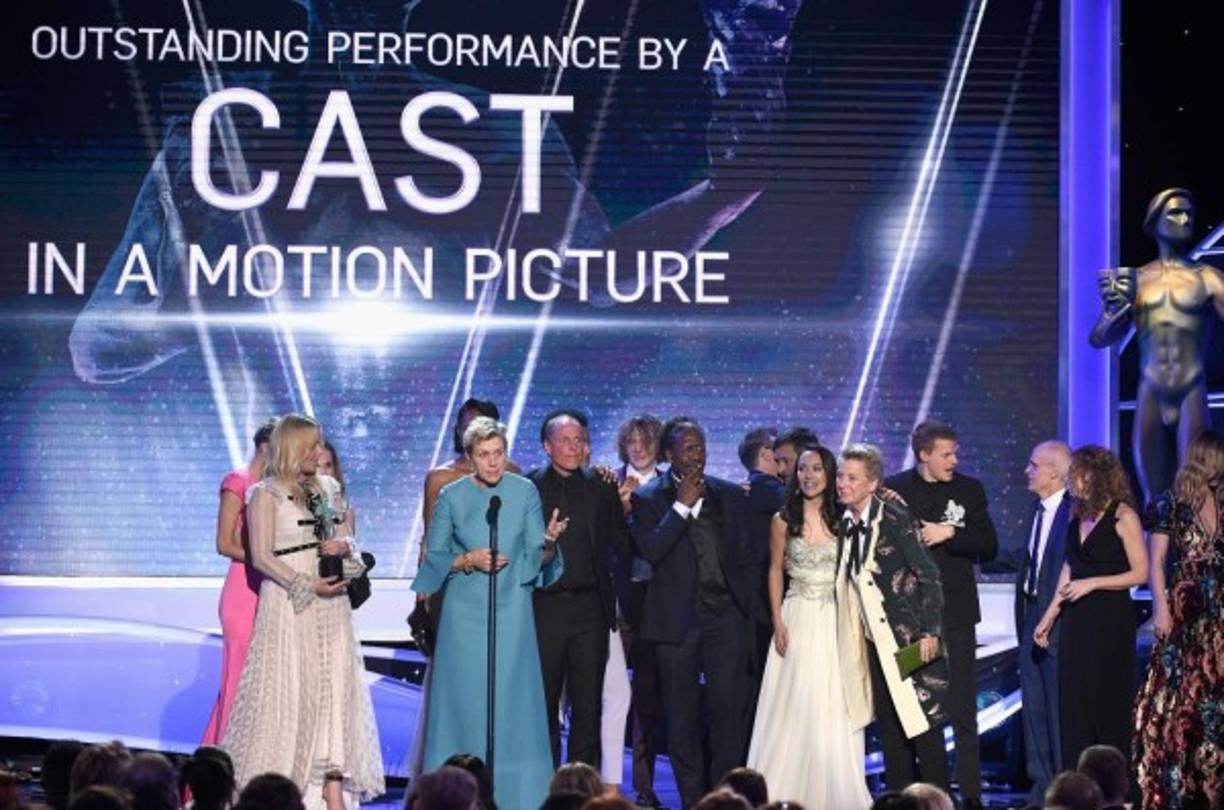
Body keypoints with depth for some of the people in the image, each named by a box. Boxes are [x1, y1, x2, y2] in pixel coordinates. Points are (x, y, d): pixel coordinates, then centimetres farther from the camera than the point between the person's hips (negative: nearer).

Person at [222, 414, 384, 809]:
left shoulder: (327, 489, 14)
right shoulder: (267, 495, -3)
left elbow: (344, 541, 21)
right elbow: (261, 557, -8)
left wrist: (344, 547, -3)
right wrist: (306, 584, -16)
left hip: (330, 606, 5)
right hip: (288, 604, -5)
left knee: (334, 688, -1)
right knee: (288, 690, -5)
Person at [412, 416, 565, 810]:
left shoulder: (525, 491, 1)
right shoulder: (451, 497, 0)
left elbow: (536, 557, -2)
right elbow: (434, 557, 5)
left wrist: (548, 544, -23)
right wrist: (468, 561, -12)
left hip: (512, 613, 0)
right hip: (465, 614, 0)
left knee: (513, 704, 0)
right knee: (465, 704, 0)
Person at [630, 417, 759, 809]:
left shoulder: (730, 494, 11)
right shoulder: (649, 498, 1)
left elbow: (745, 554, 14)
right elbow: (651, 551, -13)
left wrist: (748, 607, 8)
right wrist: (682, 505, -14)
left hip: (726, 614, 2)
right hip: (677, 618, -2)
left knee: (729, 707, -5)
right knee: (681, 714, 3)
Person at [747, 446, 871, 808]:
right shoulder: (784, 521, 2)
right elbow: (775, 571, 7)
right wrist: (777, 622, -2)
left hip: (835, 622, 0)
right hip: (798, 619, 0)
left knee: (835, 711, 1)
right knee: (794, 708, 0)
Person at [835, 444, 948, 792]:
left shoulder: (894, 517, -12)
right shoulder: (846, 524, 8)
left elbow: (928, 574, -13)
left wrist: (930, 632, -17)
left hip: (911, 640, -7)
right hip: (877, 642, 7)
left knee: (922, 724, -4)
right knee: (889, 728, 9)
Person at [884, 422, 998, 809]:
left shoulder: (969, 490, 3)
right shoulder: (894, 489, 3)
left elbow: (989, 546, -1)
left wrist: (949, 534, -13)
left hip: (954, 611, 0)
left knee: (962, 709, 0)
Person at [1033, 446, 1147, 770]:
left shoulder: (1123, 516, -8)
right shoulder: (1077, 514, 10)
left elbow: (1140, 573, -9)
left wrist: (1093, 583, -14)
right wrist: (1050, 615, 12)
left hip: (1111, 621, -6)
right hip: (1077, 619, 6)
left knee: (1109, 705, 0)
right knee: (1073, 704, 5)